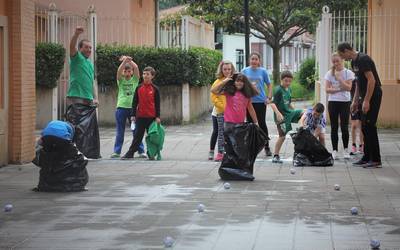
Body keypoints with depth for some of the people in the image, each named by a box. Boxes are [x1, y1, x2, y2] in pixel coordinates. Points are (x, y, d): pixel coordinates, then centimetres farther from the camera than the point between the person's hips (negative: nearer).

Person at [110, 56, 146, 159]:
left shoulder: (135, 80, 7)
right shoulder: (121, 80, 6)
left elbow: (136, 68, -8)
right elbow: (119, 70, -13)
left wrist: (129, 60, -12)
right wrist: (124, 61, -23)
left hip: (133, 108, 0)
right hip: (121, 107, 0)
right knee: (120, 132, 5)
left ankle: (141, 151, 3)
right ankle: (117, 151, 10)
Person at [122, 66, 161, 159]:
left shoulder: (155, 89, -1)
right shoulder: (139, 88, 5)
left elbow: (157, 104, 1)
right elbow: (135, 102, 8)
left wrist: (157, 117, -5)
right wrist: (133, 115, 3)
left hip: (151, 117, -2)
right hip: (140, 116, 2)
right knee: (137, 136, 3)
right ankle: (130, 153, 4)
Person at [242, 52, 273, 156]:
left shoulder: (263, 71, 0)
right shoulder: (245, 71, 3)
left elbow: (269, 85, 5)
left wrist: (269, 98, -5)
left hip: (260, 101, -2)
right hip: (248, 101, 2)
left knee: (262, 123, 1)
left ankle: (267, 147, 12)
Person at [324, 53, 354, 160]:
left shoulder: (348, 73, -1)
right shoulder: (329, 74, 4)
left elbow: (349, 88, -11)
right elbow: (327, 89, -1)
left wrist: (339, 78, -14)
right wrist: (339, 89, -13)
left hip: (345, 102, -2)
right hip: (333, 102, 2)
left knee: (344, 127, -3)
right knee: (334, 127, 3)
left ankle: (345, 150, 9)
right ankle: (334, 150, 7)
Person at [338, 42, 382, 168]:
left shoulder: (363, 60, -18)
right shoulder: (354, 62, 13)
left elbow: (371, 80, -23)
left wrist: (366, 101, -23)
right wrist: (355, 101, 19)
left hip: (373, 96, -10)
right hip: (365, 96, 10)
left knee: (369, 126, -10)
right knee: (365, 127, 11)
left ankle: (376, 160, -6)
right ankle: (367, 157, 17)